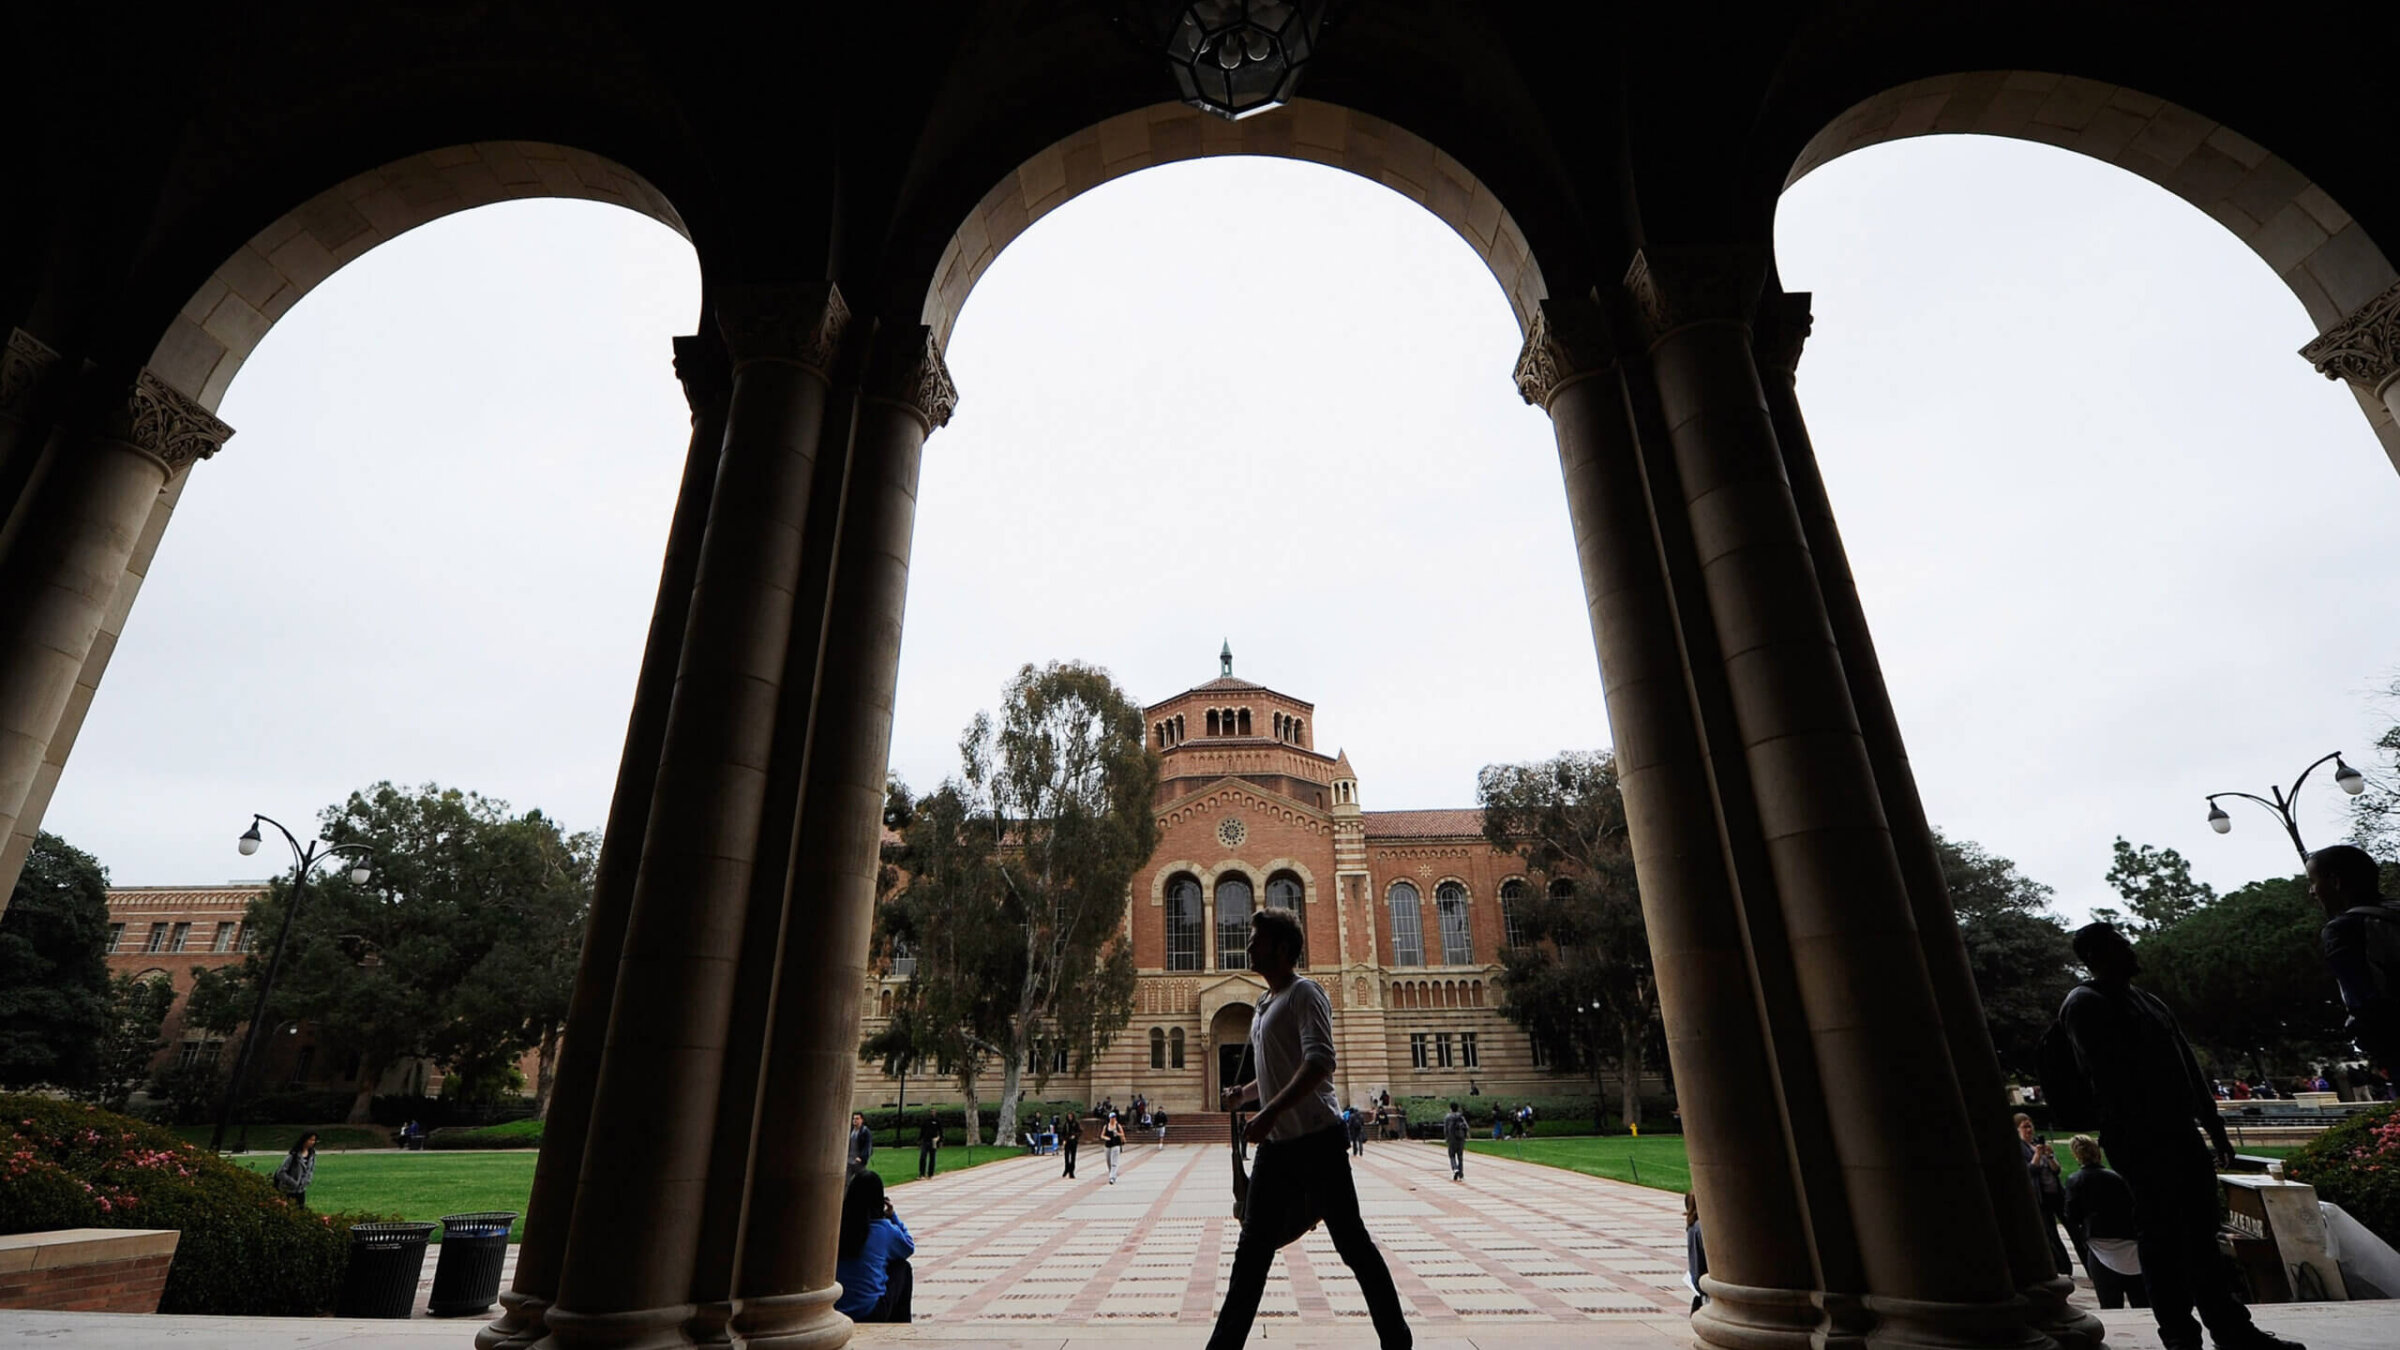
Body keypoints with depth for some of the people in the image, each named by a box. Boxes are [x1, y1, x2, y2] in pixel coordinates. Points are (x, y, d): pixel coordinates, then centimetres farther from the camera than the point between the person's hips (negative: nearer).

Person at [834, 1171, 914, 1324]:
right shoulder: (884, 1228, -10)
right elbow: (909, 1248, 10)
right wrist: (893, 1217, 12)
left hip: (835, 1312, 4)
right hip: (872, 1315, -4)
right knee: (903, 1267, 19)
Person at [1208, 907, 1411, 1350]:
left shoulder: (1304, 993, -11)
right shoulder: (1264, 1005, 15)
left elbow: (1320, 1062, -25)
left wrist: (1269, 1113, -30)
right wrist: (1244, 1093, 7)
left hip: (1315, 1139, -8)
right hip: (1276, 1144, 8)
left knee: (1352, 1242, 2)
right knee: (1252, 1248, 11)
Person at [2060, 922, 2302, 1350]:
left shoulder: (2147, 1000, 17)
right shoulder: (2084, 1005, -12)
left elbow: (2188, 1068, 21)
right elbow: (2114, 1080, -18)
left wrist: (2214, 1127, 17)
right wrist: (2146, 1141, -22)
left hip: (2181, 1133, 8)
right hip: (2141, 1141, -8)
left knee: (2201, 1235, 13)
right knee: (2163, 1239, -2)